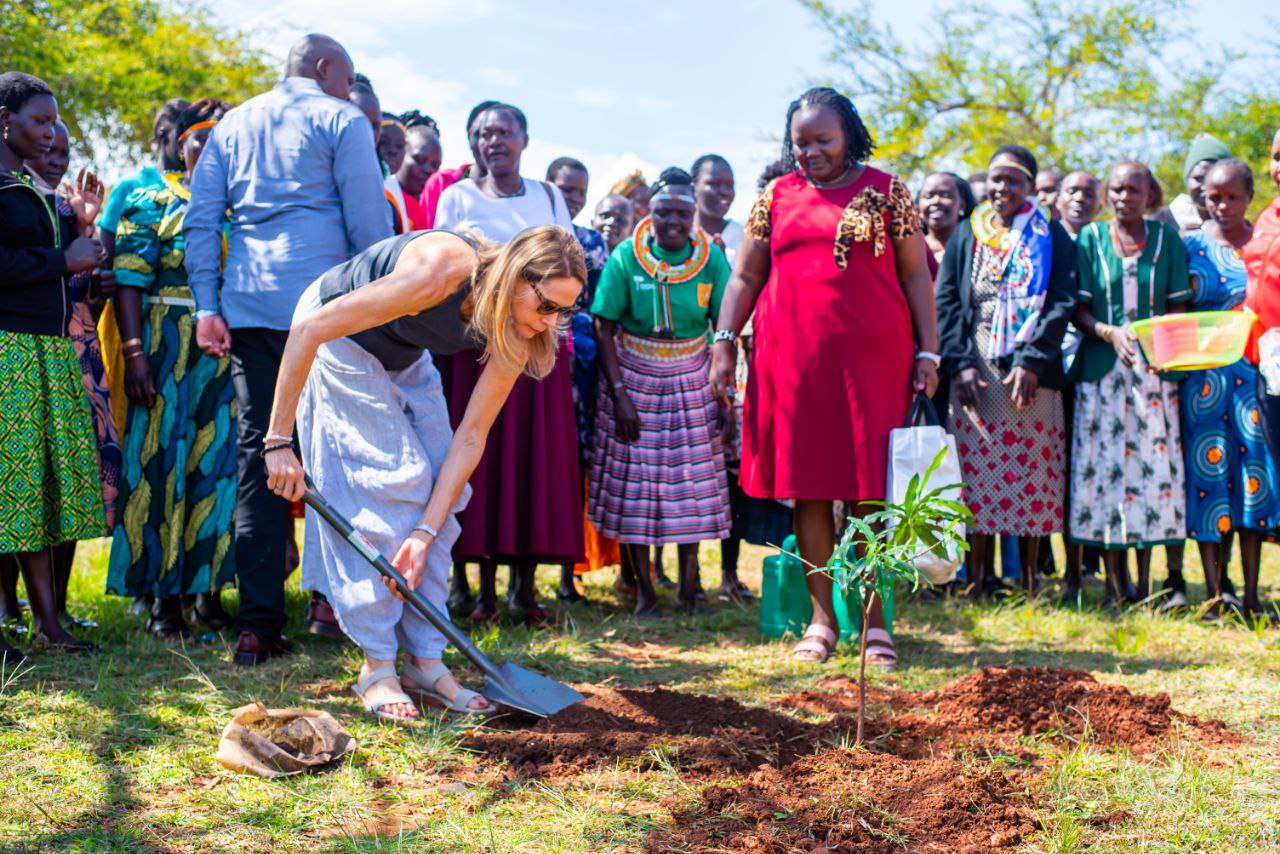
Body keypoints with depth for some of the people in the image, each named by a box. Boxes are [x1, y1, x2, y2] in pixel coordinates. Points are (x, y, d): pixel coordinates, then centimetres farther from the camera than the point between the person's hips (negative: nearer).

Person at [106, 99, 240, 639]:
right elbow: (129, 284, -2)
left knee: (221, 464, 2)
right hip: (167, 352, -3)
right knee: (164, 464, 0)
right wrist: (135, 355, -13)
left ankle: (209, 589, 12)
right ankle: (165, 598, 7)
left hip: (232, 357, 3)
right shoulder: (154, 204, 5)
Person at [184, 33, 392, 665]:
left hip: (246, 306, 4)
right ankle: (330, 598, 9)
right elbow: (369, 221, -3)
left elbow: (200, 218, 11)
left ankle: (258, 623, 1)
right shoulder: (341, 120, 4)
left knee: (256, 454, 3)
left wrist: (207, 305, 8)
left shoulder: (232, 125, 19)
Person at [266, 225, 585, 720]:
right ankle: (377, 667, -7)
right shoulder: (441, 271, -40)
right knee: (389, 482, -14)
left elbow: (471, 437, -18)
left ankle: (425, 662, 4)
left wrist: (426, 532, -25)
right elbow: (310, 329, -35)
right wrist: (279, 441, -32)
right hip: (338, 344, -7)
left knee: (438, 490, -2)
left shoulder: (514, 332, -20)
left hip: (404, 358, 7)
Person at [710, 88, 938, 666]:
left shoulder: (886, 192, 6)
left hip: (871, 359, -2)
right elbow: (744, 276, 12)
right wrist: (724, 344, 3)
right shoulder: (776, 196, 11)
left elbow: (915, 275, 6)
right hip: (792, 358, 2)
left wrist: (927, 351, -1)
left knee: (868, 488, -2)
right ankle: (821, 618, 11)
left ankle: (873, 619, 6)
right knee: (808, 488, 3)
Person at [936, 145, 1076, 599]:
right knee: (976, 472, -3)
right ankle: (976, 582, -1)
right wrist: (960, 363, -7)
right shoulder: (966, 235, 14)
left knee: (1032, 473, -1)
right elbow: (946, 302, 6)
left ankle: (1029, 579, 6)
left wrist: (1031, 363, -12)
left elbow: (1061, 303, 0)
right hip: (975, 371, 1)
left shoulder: (1051, 237, 9)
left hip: (1031, 373, -1)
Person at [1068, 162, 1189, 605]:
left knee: (1152, 460, -2)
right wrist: (1110, 332, -16)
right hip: (1102, 368, 0)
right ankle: (1114, 579, 4)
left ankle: (1144, 578, 7)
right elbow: (1078, 309, 3)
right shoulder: (1090, 238, 7)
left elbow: (1178, 306, 6)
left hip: (1154, 368, 1)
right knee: (1105, 464, -3)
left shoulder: (1166, 238, 8)